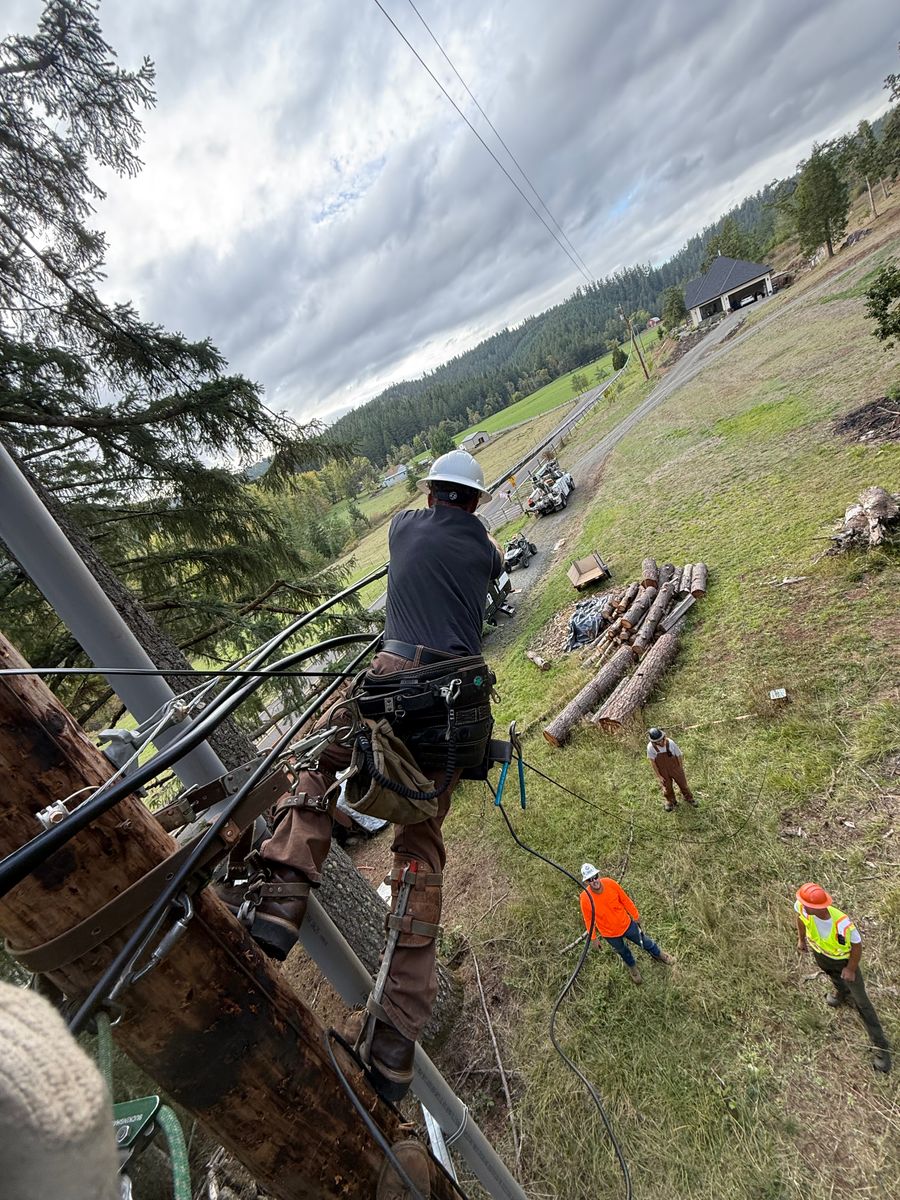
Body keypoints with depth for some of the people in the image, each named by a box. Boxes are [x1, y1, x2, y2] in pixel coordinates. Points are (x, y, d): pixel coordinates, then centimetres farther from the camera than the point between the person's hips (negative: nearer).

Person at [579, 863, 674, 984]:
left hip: (626, 924, 1)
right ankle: (632, 966, 59)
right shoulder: (585, 898, -32)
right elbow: (588, 919, -14)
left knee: (645, 942, 23)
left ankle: (658, 955, 55)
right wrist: (594, 938, -2)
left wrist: (635, 915, 4)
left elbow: (625, 899, -10)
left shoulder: (610, 883, -29)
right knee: (623, 952, 26)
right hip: (610, 933, -1)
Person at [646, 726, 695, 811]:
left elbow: (679, 755, -11)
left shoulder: (670, 743, -29)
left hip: (675, 769, 0)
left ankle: (689, 798, 52)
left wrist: (681, 769, 1)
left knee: (683, 784, 22)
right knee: (667, 788, 21)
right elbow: (652, 762, -13)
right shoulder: (650, 747, -28)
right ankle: (670, 801, 51)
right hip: (663, 772, 0)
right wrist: (658, 776, -8)